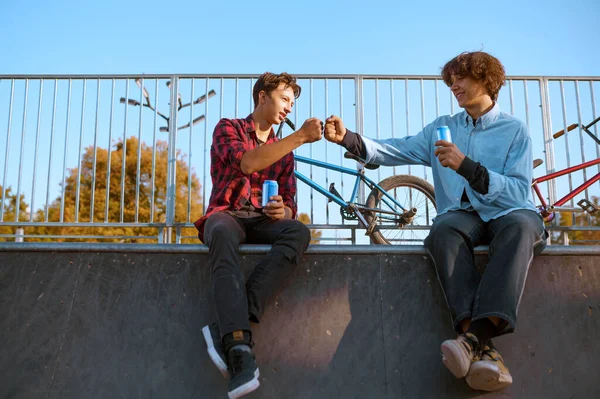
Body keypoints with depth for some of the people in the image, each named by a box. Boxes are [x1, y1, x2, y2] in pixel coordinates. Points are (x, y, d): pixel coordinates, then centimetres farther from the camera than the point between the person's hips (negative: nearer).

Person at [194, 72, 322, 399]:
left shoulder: (284, 152, 20)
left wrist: (282, 211, -14)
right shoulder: (228, 128, 6)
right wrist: (300, 136, -19)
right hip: (227, 215, -4)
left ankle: (226, 328, -40)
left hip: (263, 222, 4)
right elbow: (247, 162, -16)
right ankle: (239, 347, -52)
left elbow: (290, 206, 12)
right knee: (222, 233, -42)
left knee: (299, 232, -32)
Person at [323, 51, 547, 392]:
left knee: (521, 225, -38)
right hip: (463, 213, 2)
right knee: (444, 229, -34)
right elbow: (396, 151, 5)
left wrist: (466, 166, -18)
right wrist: (347, 138, -10)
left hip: (508, 213, -2)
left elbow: (519, 191, -6)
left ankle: (476, 335, -50)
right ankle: (483, 347, -46)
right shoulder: (442, 127, 17)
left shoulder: (514, 129, 6)